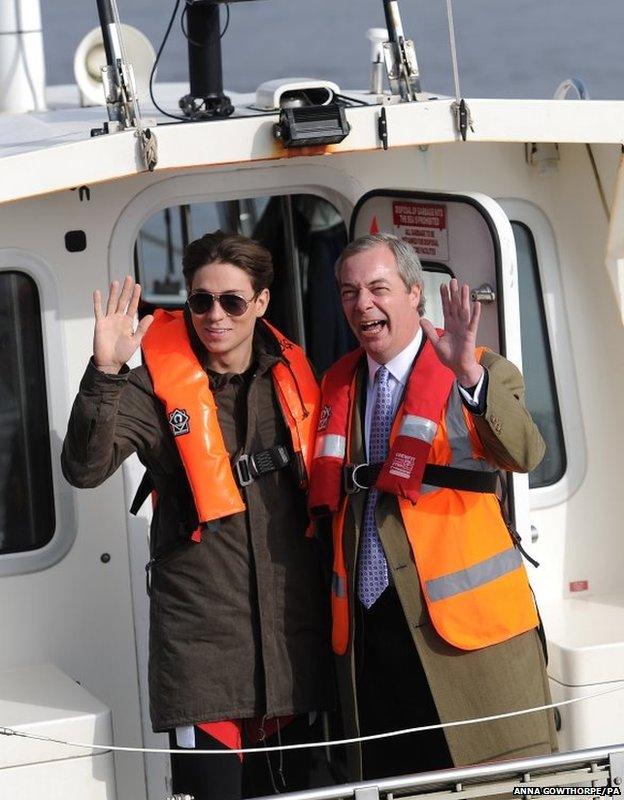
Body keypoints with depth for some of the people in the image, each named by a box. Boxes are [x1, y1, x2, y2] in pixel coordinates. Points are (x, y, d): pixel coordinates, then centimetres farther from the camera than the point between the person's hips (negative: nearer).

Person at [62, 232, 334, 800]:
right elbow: (85, 469, -18)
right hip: (200, 631, -4)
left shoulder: (291, 374, 8)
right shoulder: (158, 384, -5)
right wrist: (105, 372, -28)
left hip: (293, 623, 5)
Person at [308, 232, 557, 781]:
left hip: (463, 620, -5)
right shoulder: (337, 385, 14)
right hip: (368, 628, 5)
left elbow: (524, 454, -22)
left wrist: (468, 371, -34)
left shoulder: (480, 374, -1)